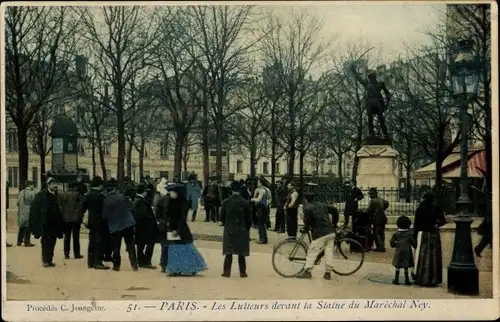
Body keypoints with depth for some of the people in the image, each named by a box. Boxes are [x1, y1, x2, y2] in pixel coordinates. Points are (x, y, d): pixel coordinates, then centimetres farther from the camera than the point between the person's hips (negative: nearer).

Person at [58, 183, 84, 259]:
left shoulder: (61, 194, 2)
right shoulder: (78, 195, -10)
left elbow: (60, 206, 3)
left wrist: (62, 216, 9)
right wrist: (80, 217, 0)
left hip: (66, 219, 3)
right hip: (76, 219, -3)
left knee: (67, 237, 11)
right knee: (76, 237, 4)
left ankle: (66, 254, 10)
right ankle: (77, 254, 7)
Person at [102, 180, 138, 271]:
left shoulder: (106, 201, -11)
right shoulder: (122, 197, -6)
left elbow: (105, 216, -7)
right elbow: (130, 208, -1)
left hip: (115, 226, -1)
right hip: (128, 224, 1)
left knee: (116, 247, 11)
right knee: (130, 246, 7)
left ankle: (116, 265, 13)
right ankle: (134, 264, 5)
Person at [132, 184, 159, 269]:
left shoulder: (136, 200, 12)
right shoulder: (141, 201, -20)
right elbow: (144, 214, -25)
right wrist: (154, 222, -16)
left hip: (139, 226, 11)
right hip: (145, 226, -11)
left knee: (141, 244, 14)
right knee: (150, 243, -6)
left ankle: (141, 262, 21)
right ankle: (146, 262, -6)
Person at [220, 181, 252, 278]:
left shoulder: (226, 202, -4)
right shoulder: (245, 203, -8)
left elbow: (222, 217, 1)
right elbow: (249, 219, -3)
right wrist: (247, 229, 12)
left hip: (229, 230, 1)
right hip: (242, 231, -1)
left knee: (228, 253, 8)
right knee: (241, 253, 6)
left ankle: (226, 272, 7)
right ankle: (242, 272, 9)